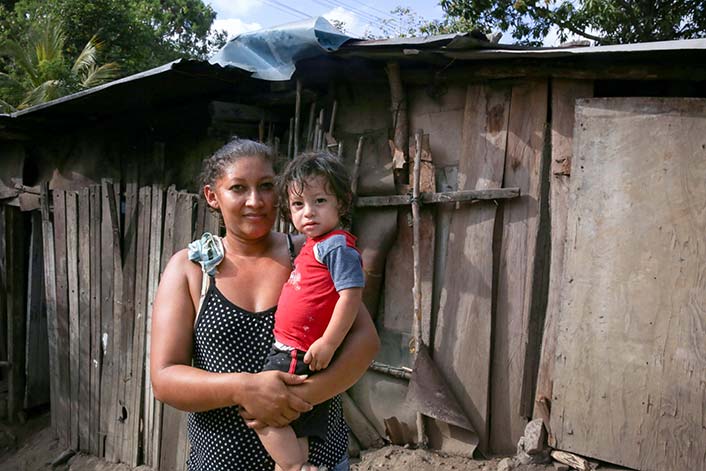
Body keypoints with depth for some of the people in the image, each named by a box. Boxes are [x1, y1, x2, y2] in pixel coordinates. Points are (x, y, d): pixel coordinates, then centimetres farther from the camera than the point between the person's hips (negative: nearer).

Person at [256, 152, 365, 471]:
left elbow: (351, 294, -22)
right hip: (290, 351, 9)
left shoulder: (337, 245, -13)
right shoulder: (311, 245, 15)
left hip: (301, 356, -9)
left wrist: (328, 343, -23)